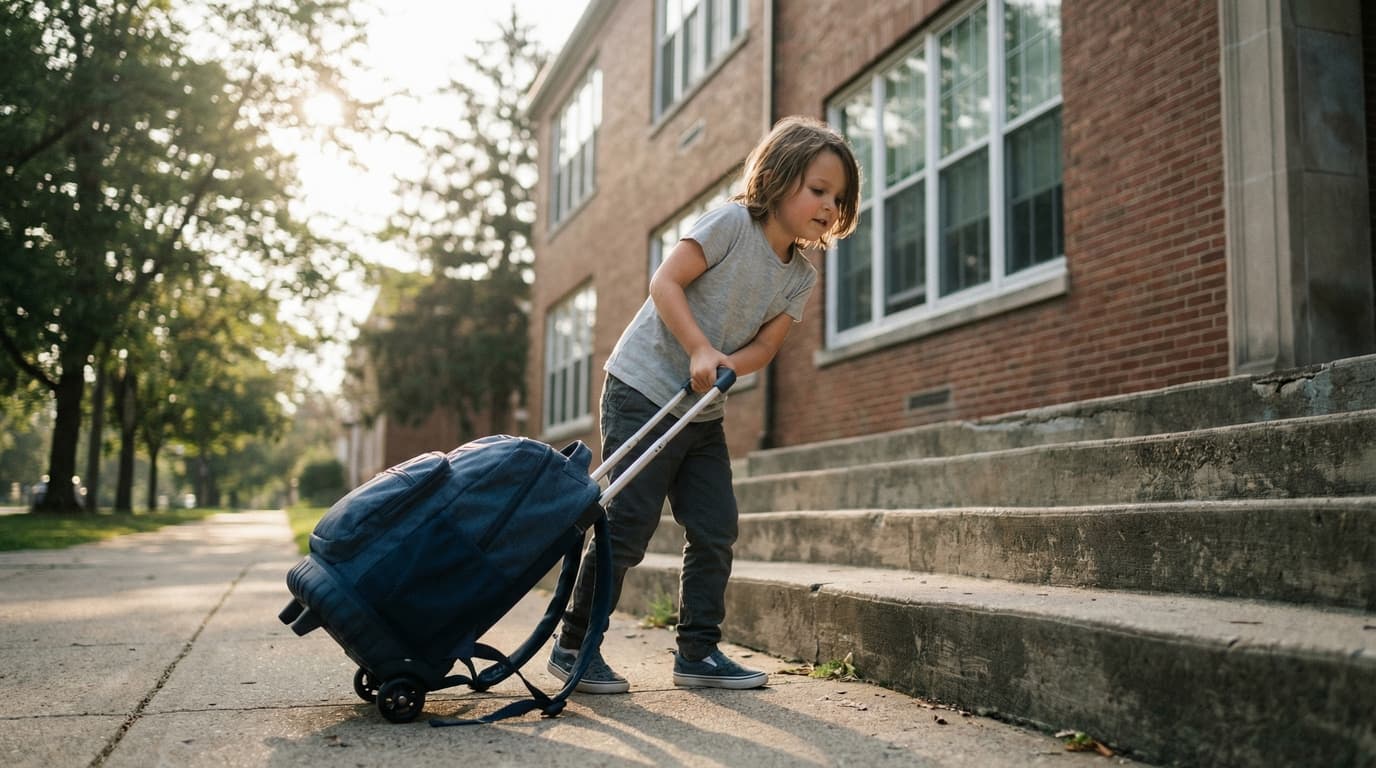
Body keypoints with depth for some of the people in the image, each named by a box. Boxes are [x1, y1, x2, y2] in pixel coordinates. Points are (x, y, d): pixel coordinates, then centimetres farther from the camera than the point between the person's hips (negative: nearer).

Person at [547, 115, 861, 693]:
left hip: (704, 412, 8)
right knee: (627, 528, -6)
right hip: (643, 391, -7)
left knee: (716, 530, 5)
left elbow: (766, 345, 0)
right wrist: (700, 351, -26)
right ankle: (573, 646, 7)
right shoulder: (732, 222, -14)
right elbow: (665, 282, -17)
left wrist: (725, 368, -20)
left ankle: (699, 651, 17)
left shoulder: (801, 278, 6)